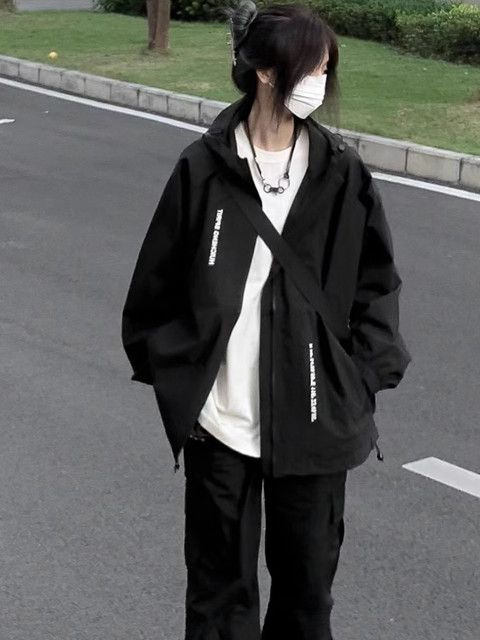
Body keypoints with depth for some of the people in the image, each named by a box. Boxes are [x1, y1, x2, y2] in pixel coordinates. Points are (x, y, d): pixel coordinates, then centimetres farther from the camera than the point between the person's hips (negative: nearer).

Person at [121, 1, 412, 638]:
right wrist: (174, 375, 3)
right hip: (219, 418, -1)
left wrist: (365, 372, 0)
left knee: (308, 575, 12)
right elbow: (158, 283, 3)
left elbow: (377, 280, 7)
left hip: (315, 418, 2)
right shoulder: (204, 167, -5)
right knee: (220, 584, 10)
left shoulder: (341, 172, 0)